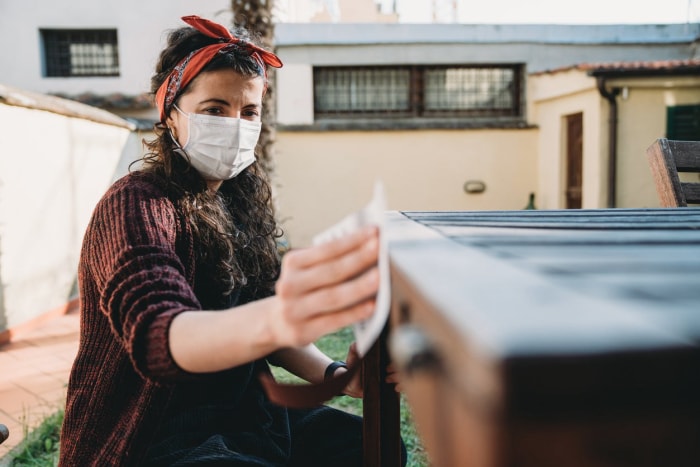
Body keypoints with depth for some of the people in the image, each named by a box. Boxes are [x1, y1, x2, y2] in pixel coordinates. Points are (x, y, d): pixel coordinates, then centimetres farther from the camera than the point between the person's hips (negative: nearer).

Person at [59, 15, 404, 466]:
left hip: (242, 412, 7)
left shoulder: (241, 201, 6)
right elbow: (156, 336, -34)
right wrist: (275, 319, -55)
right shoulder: (135, 205, -16)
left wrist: (332, 374, -7)